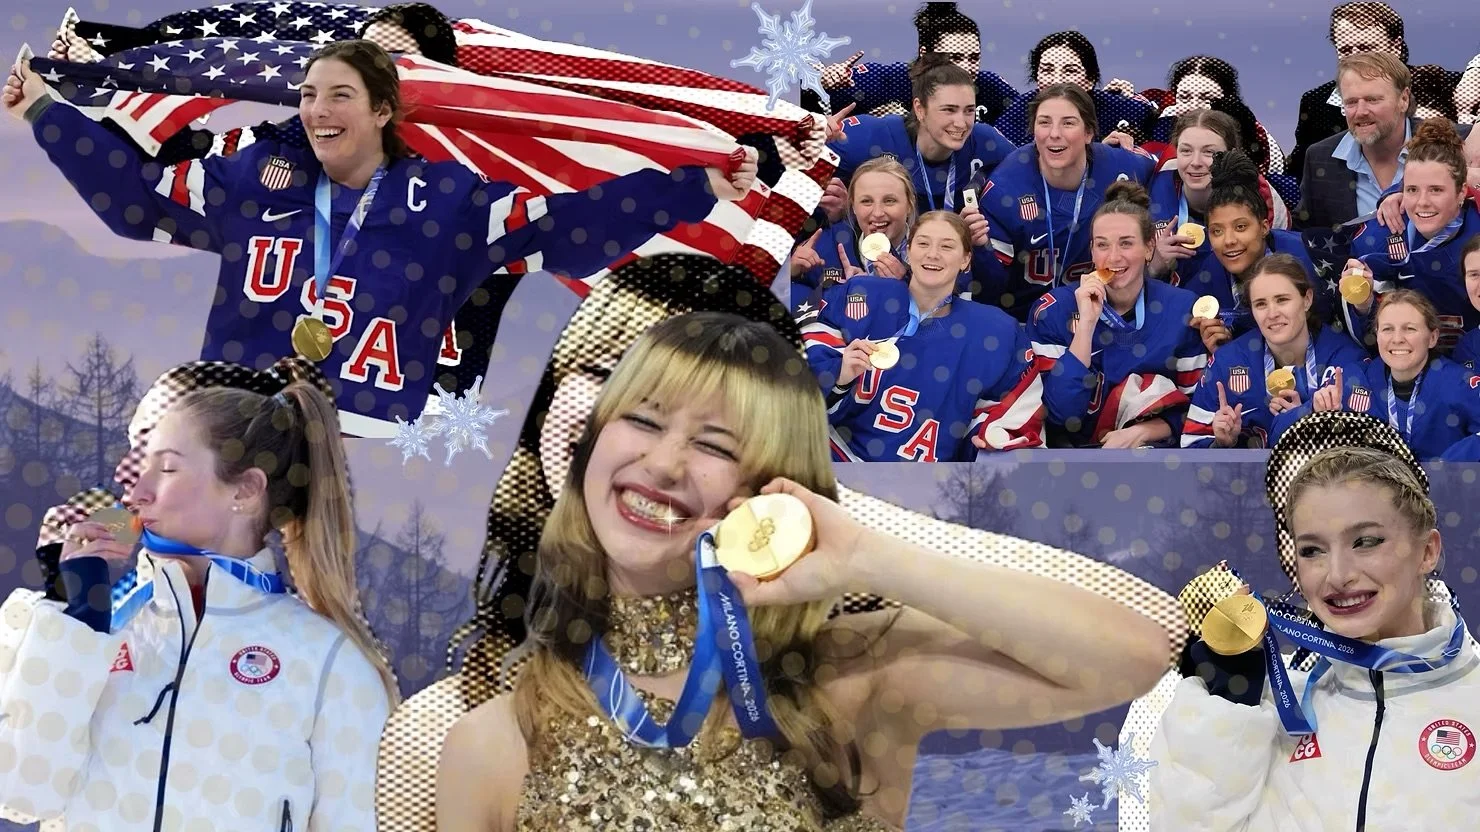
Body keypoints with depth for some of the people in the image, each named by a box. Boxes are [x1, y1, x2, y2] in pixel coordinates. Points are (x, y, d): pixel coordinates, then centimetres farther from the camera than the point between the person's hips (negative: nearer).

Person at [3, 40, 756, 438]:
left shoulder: (444, 199, 3)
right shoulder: (256, 180, 10)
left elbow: (565, 226, -2)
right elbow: (137, 191, 18)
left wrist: (699, 189, -8)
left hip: (361, 442, -2)